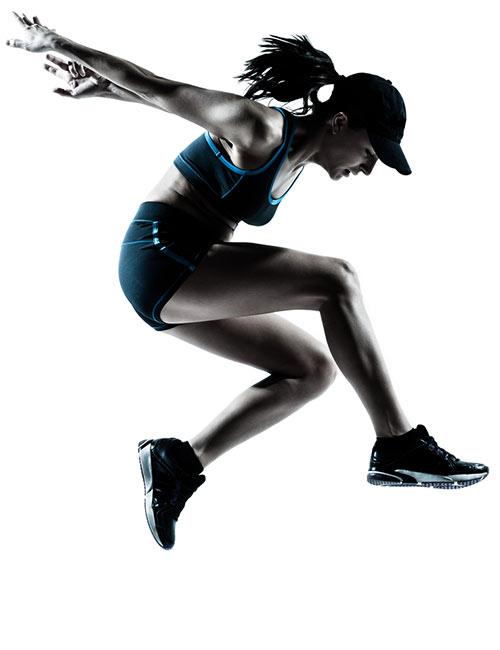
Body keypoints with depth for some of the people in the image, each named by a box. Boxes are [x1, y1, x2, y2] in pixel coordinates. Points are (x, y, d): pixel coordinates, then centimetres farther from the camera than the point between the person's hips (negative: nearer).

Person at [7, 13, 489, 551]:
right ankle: (397, 445, -16)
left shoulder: (296, 156, 15)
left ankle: (179, 460, 0)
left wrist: (101, 87, 26)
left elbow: (181, 100, 21)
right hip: (161, 255, -10)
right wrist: (59, 44, 1)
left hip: (183, 284, 10)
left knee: (313, 370, 4)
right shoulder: (261, 129, -13)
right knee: (337, 280, -20)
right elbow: (163, 90, -7)